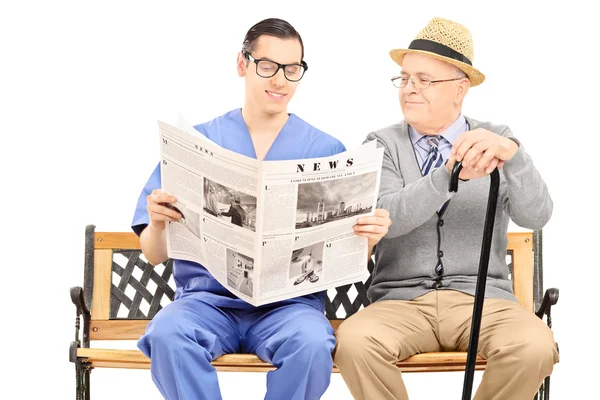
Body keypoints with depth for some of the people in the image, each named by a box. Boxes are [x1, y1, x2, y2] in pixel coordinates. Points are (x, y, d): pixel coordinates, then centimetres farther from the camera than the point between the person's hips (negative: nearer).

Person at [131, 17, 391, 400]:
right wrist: (158, 223, -18)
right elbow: (155, 255, 6)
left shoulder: (327, 151, 8)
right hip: (207, 298, 0)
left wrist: (367, 236, -16)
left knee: (312, 343, -34)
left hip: (290, 301, 0)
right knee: (167, 333, -33)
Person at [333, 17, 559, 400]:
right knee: (353, 341, -32)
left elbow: (536, 216, -8)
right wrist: (451, 173, -28)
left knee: (534, 347, -31)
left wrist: (511, 152, -28)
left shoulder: (497, 141, 7)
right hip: (400, 301, 0)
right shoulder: (382, 145, 6)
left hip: (483, 299, 0)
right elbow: (386, 219, -12)